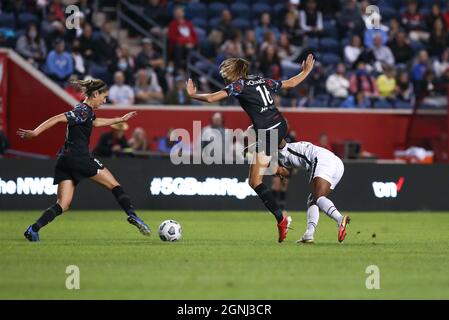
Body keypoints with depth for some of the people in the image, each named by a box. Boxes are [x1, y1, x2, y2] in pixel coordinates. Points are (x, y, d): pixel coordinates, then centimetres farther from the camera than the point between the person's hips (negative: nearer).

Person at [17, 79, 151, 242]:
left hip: (64, 160, 9)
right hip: (79, 158, -9)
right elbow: (57, 119, -18)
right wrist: (35, 133, -26)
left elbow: (95, 122, 43)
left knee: (63, 205, -1)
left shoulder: (86, 111, 21)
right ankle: (132, 215, 0)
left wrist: (120, 120, 49)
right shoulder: (83, 111, -9)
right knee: (114, 185, 5)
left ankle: (33, 229, -16)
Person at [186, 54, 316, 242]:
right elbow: (290, 84, 24)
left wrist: (192, 94, 8)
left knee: (255, 182, -5)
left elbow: (211, 98, -10)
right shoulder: (262, 81, 14)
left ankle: (281, 219, -15)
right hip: (281, 126, 8)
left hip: (266, 133, -8)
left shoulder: (238, 85, -4)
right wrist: (306, 71, 41)